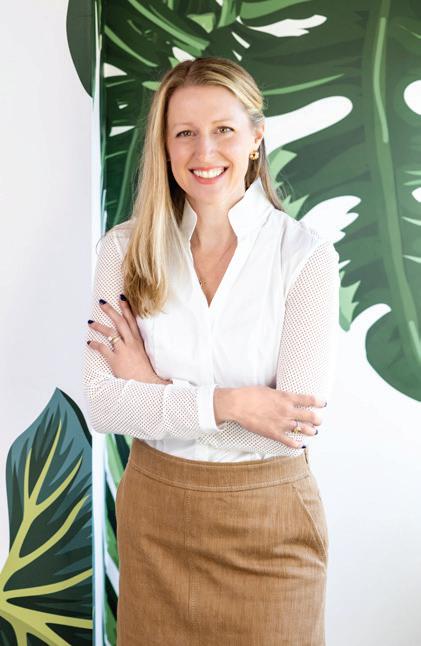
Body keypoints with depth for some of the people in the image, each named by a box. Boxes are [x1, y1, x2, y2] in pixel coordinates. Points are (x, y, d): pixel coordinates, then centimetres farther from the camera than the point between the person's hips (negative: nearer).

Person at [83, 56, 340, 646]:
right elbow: (103, 406, -11)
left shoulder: (306, 255, -13)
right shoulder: (125, 248, -6)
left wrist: (152, 387, -14)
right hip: (153, 515, 2)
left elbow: (292, 428, -19)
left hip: (268, 521, -2)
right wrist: (227, 403, -23)